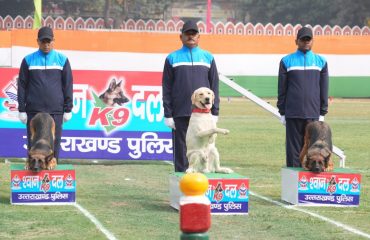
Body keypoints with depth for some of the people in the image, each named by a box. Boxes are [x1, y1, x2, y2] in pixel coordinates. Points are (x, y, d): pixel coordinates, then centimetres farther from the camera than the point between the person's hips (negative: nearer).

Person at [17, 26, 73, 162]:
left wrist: (68, 109, 2)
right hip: (34, 111, 0)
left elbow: (68, 85, 6)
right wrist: (21, 110, 0)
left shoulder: (62, 60, 6)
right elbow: (22, 86, 5)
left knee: (54, 143, 1)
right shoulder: (28, 60, 5)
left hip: (55, 110, 0)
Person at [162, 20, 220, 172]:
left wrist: (215, 112, 2)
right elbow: (167, 88, 4)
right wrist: (168, 114, -3)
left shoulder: (208, 58, 12)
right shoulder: (172, 58, 8)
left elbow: (214, 86, 10)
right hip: (180, 114, -1)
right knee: (181, 149, 1)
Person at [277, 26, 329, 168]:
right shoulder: (287, 61, 5)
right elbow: (282, 89, 5)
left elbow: (324, 90, 10)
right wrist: (282, 113, 2)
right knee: (293, 149, 0)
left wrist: (322, 113, 5)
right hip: (293, 115, -1)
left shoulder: (321, 61, 10)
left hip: (313, 114, 1)